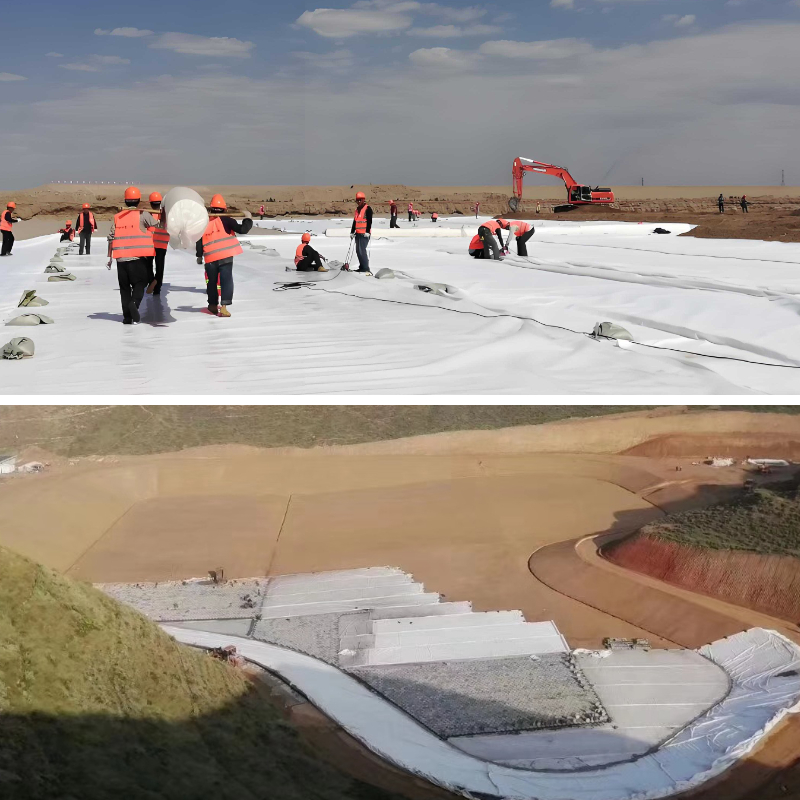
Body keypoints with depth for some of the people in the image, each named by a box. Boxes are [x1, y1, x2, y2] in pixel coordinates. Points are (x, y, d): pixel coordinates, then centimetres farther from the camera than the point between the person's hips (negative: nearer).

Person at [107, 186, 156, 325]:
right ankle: (134, 302, -22)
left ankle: (127, 317, 9)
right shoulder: (142, 214, -2)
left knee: (124, 287, 11)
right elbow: (156, 225, -7)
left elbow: (111, 237, 10)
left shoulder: (117, 217, 10)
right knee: (139, 283, 7)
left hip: (121, 258, 3)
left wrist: (109, 257, 16)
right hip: (138, 257, -3)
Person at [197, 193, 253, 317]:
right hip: (226, 256, -3)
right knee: (226, 281, -5)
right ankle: (223, 306, -19)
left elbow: (199, 241, 12)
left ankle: (213, 305, 33)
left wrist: (199, 255, 22)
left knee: (212, 281, 20)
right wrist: (248, 219, 7)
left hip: (210, 258, 3)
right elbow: (242, 229, -9)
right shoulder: (225, 220, -3)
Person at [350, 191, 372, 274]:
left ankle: (366, 268, -16)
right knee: (358, 250, 10)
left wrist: (367, 231, -20)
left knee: (362, 250, -16)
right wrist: (352, 232, 22)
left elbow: (369, 220, -13)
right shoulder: (357, 209, 18)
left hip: (364, 234, -9)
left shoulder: (367, 209, -6)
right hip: (358, 233, 9)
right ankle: (362, 267, 18)